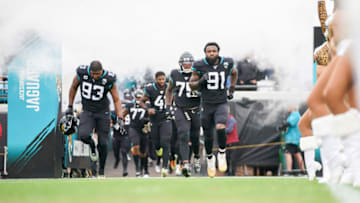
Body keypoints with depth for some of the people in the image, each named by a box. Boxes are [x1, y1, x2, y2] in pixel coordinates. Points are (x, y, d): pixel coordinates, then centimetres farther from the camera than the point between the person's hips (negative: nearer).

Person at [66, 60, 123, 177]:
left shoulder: (109, 80, -16)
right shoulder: (82, 73, -14)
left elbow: (116, 100, -8)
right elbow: (73, 87, 5)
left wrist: (120, 118, -17)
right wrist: (70, 107, 6)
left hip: (103, 113, 0)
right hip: (87, 112, 0)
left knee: (103, 143, 1)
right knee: (83, 135, -24)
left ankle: (101, 171, 17)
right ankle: (92, 146, 11)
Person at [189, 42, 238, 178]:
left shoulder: (227, 64, -5)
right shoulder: (199, 66, -9)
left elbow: (234, 73, 19)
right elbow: (192, 85, 0)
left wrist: (232, 89, 9)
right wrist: (201, 81, -20)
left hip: (221, 104, -1)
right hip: (207, 105, 1)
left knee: (220, 128, -25)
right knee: (208, 136, 10)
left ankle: (222, 153, 0)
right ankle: (209, 158, 38)